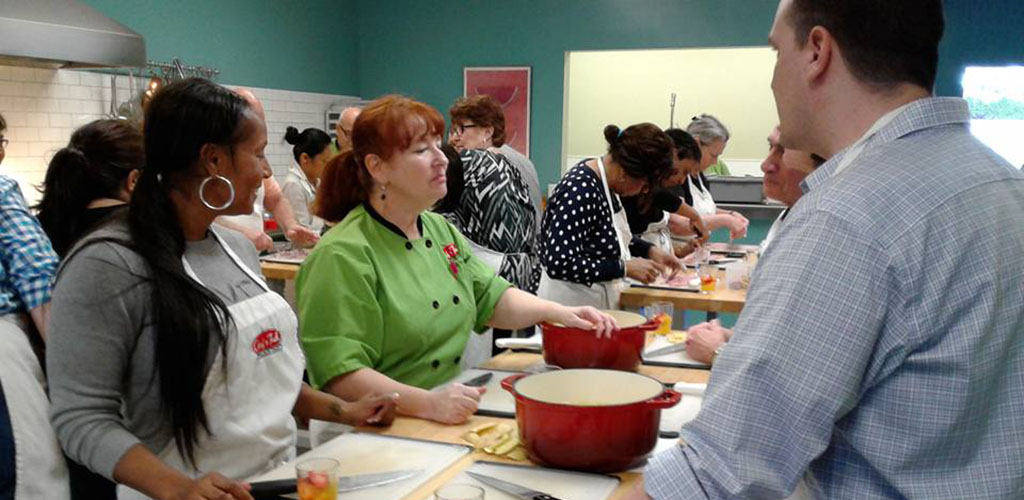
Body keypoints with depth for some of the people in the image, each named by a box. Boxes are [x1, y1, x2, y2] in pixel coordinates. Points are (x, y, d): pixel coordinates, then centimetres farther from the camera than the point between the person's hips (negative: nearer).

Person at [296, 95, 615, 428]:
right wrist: (427, 404, -29)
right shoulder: (342, 255, -14)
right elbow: (339, 374, -19)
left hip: (454, 417, 7)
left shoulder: (441, 230, 13)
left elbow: (492, 300, 19)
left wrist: (559, 312, 4)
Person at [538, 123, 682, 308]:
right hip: (571, 307, -9)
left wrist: (649, 250, 6)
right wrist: (625, 267, -24)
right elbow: (559, 264, -29)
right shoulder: (580, 191, -25)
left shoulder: (603, 180, 2)